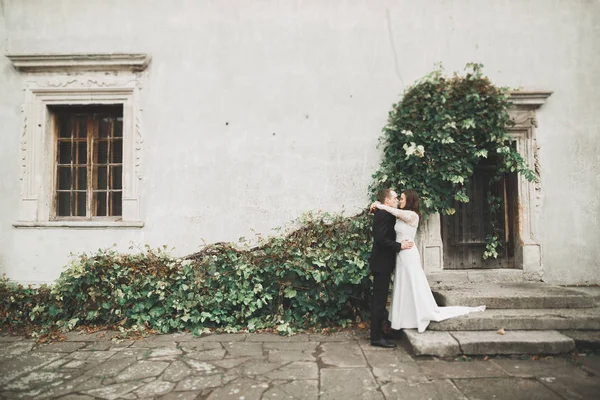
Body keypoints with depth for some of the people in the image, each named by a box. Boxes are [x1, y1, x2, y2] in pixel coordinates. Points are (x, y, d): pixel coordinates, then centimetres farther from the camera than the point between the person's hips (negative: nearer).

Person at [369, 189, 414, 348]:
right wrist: (400, 245, -19)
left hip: (382, 263, 10)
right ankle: (376, 337, 3)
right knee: (379, 300, -4)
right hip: (382, 263, -10)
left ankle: (377, 332, 25)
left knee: (380, 299, 15)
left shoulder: (384, 214, 14)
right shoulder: (384, 214, -17)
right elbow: (380, 239, -25)